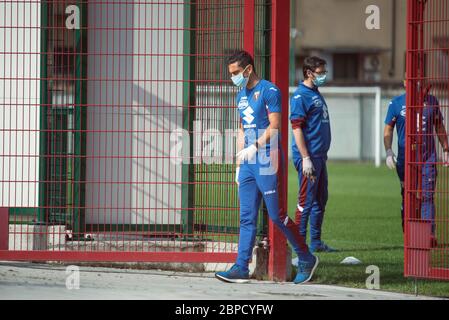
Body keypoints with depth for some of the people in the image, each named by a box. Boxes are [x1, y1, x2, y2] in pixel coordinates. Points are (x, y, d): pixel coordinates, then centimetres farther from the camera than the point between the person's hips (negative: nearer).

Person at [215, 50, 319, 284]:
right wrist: (239, 164, 19)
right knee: (247, 218, 4)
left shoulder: (268, 91, -7)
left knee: (276, 215, -5)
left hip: (266, 161, -8)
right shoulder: (241, 96, 18)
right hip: (248, 162, 8)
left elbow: (274, 126, -14)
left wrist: (255, 147, -25)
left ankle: (306, 259, 8)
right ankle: (241, 268, 2)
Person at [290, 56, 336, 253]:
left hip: (320, 155, 10)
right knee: (306, 200, -7)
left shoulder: (316, 94, 17)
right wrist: (306, 158, -21)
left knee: (320, 200, 13)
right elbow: (297, 128, -17)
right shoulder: (300, 96, -12)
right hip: (308, 156, -10)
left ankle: (316, 242, 20)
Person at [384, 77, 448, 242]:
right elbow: (388, 129, 7)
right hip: (405, 158, 0)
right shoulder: (396, 103, 4)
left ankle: (430, 234, -14)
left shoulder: (431, 101, 8)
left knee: (427, 195, -9)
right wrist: (388, 151, -5)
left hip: (428, 156, 0)